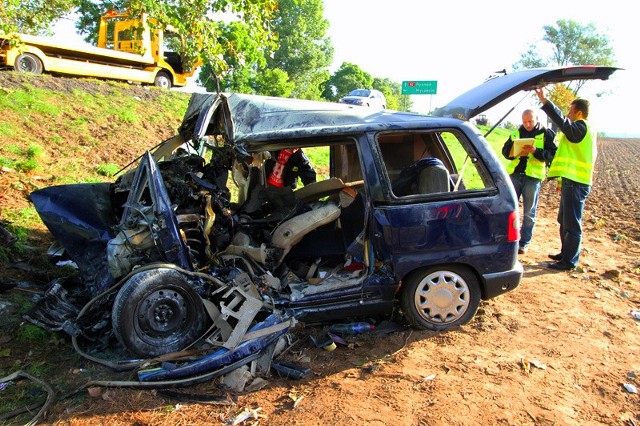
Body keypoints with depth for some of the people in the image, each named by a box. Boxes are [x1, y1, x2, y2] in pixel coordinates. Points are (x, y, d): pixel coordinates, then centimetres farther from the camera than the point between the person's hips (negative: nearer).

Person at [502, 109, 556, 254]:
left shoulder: (546, 134, 1)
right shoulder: (516, 133, 11)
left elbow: (552, 155, -7)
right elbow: (505, 151, 6)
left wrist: (536, 151, -22)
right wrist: (515, 152, -15)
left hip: (533, 177, -3)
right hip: (514, 174, 3)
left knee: (529, 213, 5)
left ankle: (524, 243, 14)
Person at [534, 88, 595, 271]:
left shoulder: (581, 127, -12)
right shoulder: (586, 130, 20)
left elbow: (562, 122, -32)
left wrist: (544, 101, -35)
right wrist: (563, 181, 28)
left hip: (576, 184, -11)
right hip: (573, 182, 11)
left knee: (572, 224, -5)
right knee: (564, 221, 19)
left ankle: (569, 261, 1)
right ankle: (566, 253, 30)